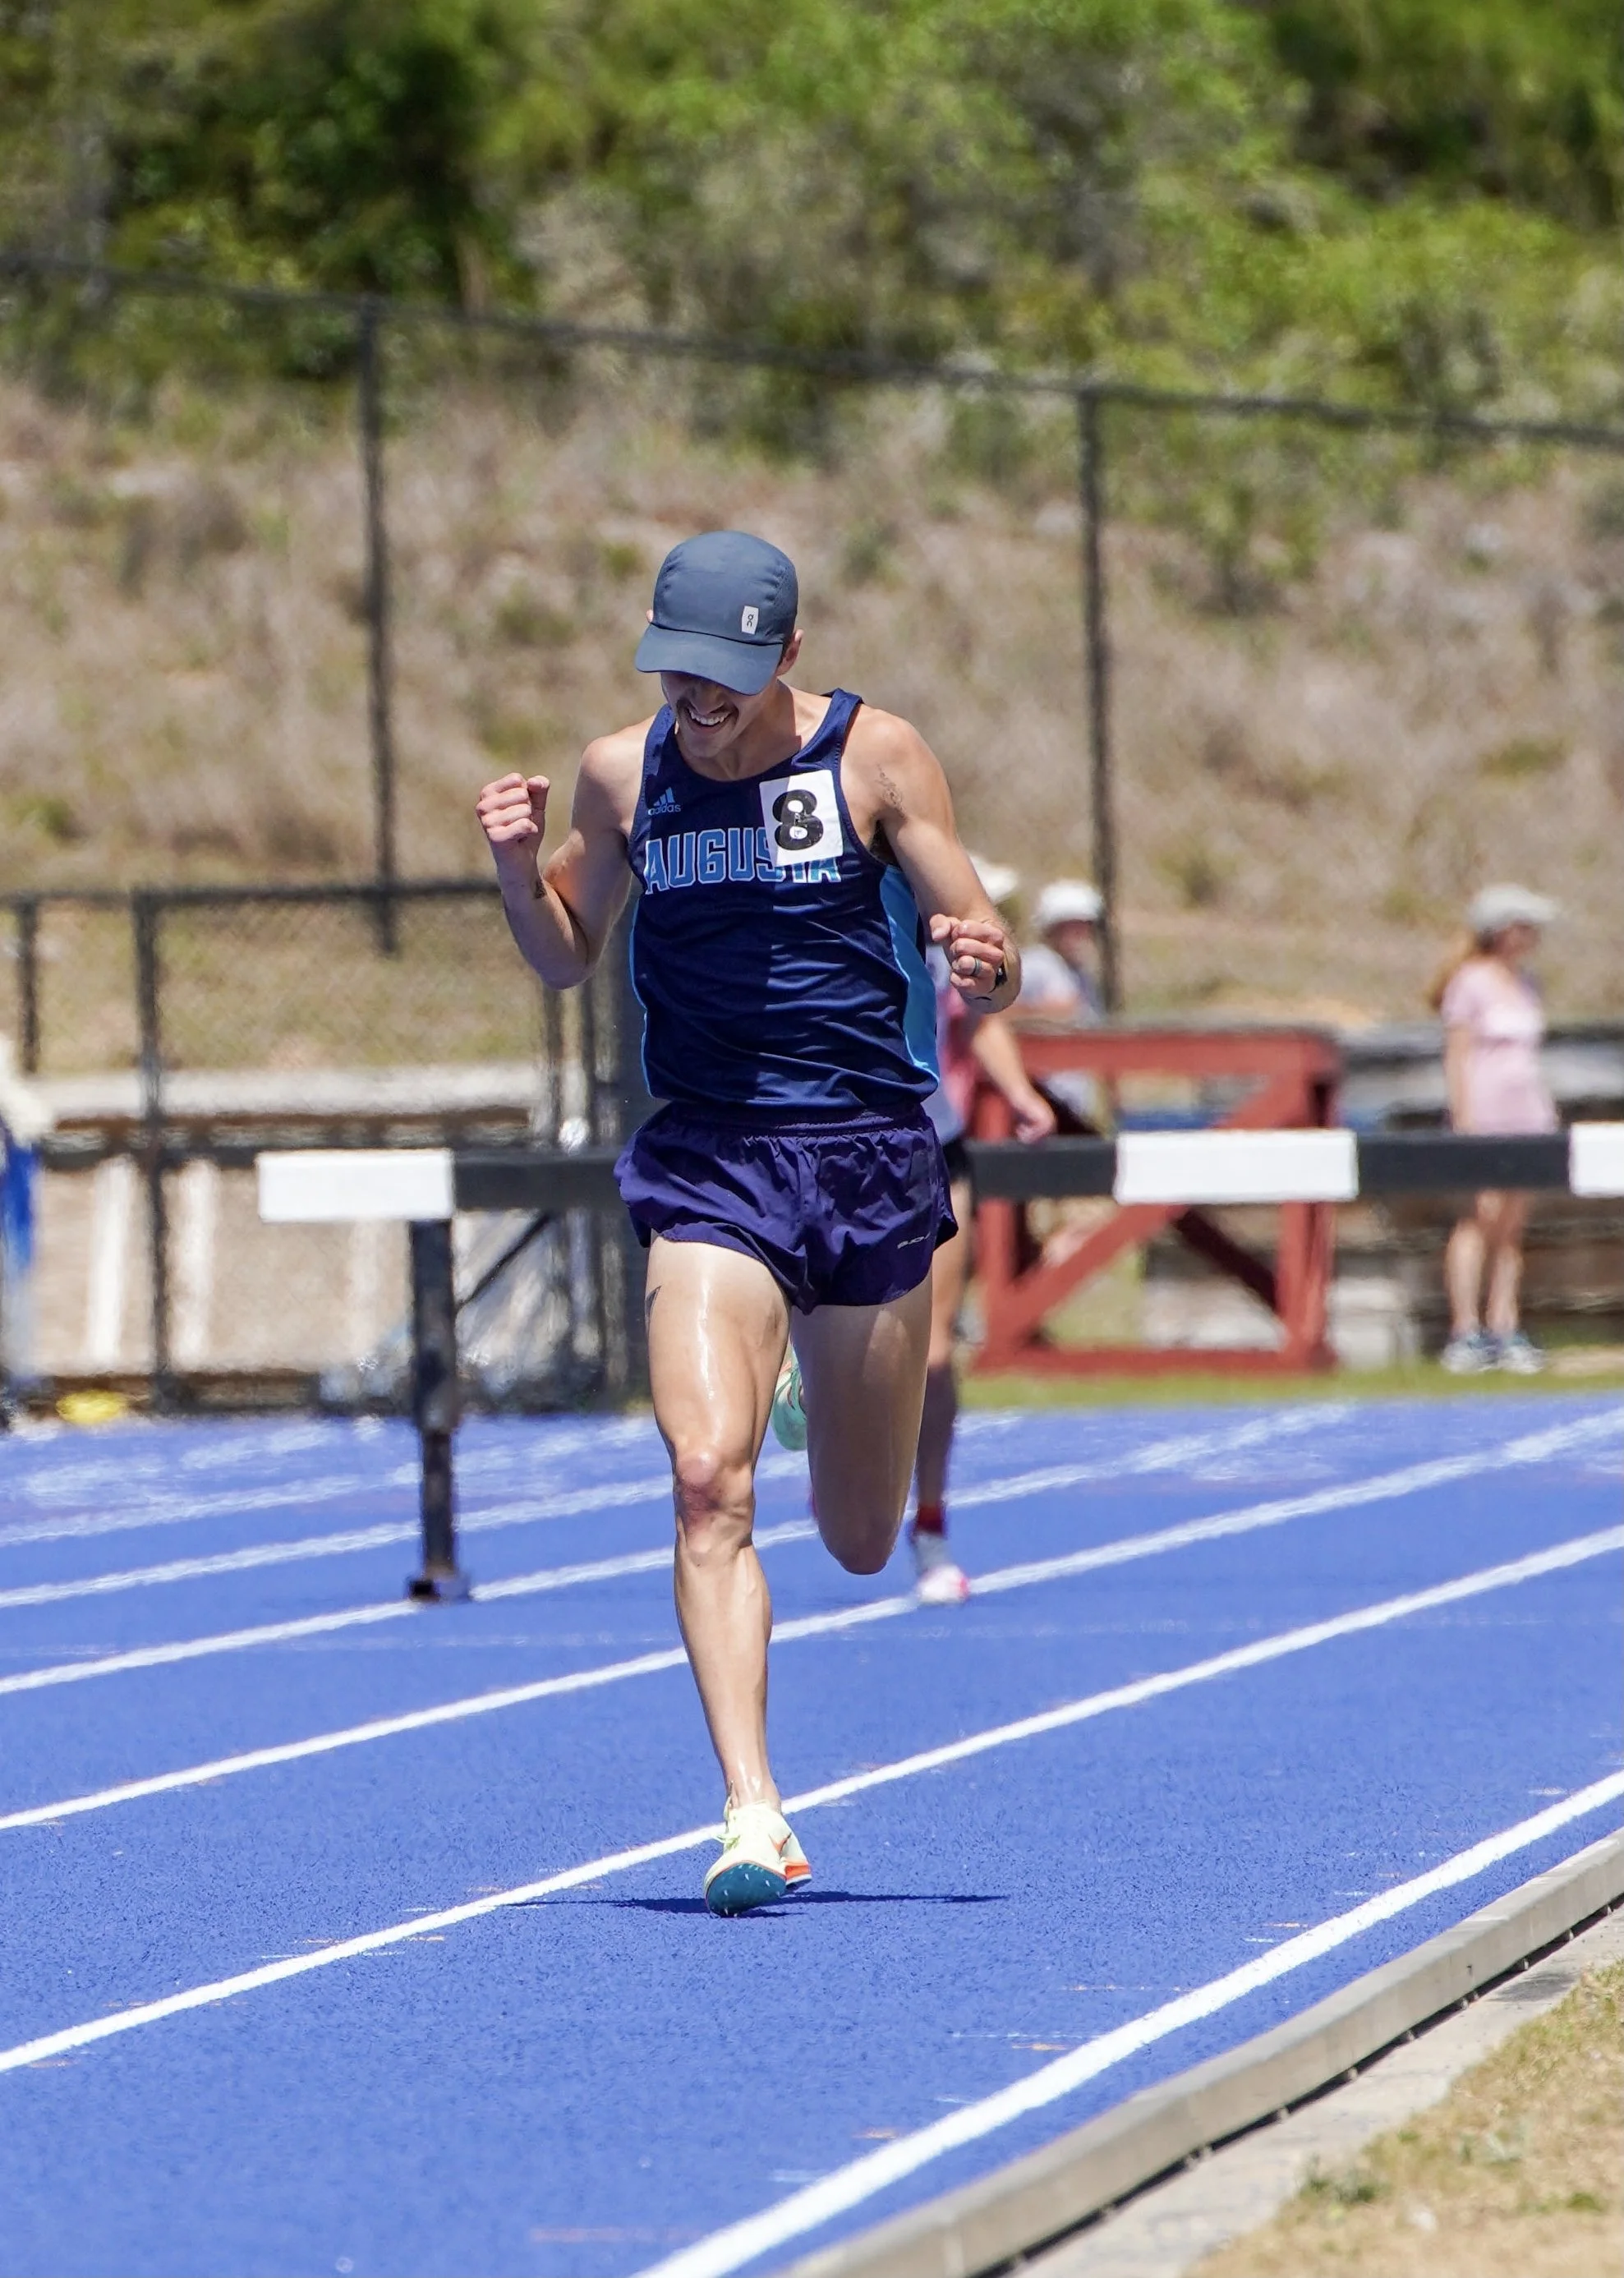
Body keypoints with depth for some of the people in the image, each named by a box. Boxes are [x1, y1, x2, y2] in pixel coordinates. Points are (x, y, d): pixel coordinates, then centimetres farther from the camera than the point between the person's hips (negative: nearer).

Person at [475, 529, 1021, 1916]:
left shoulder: (875, 757, -2)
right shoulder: (625, 773, 4)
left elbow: (990, 980, -1)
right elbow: (568, 958, 18)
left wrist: (984, 964, -25)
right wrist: (520, 870, -3)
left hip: (871, 1157, 0)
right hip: (707, 1165, 1)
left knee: (862, 1543, 10)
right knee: (711, 1480, -21)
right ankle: (754, 1817, -24)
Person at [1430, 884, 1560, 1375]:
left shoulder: (1523, 983, 16)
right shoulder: (1470, 983, -7)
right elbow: (1456, 1056, -10)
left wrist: (1546, 1114, 16)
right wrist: (1464, 1118, -16)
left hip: (1527, 1110, 7)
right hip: (1485, 1109, -7)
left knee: (1513, 1224, 5)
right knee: (1483, 1217, -12)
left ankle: (1504, 1329, 6)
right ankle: (1465, 1331, -12)